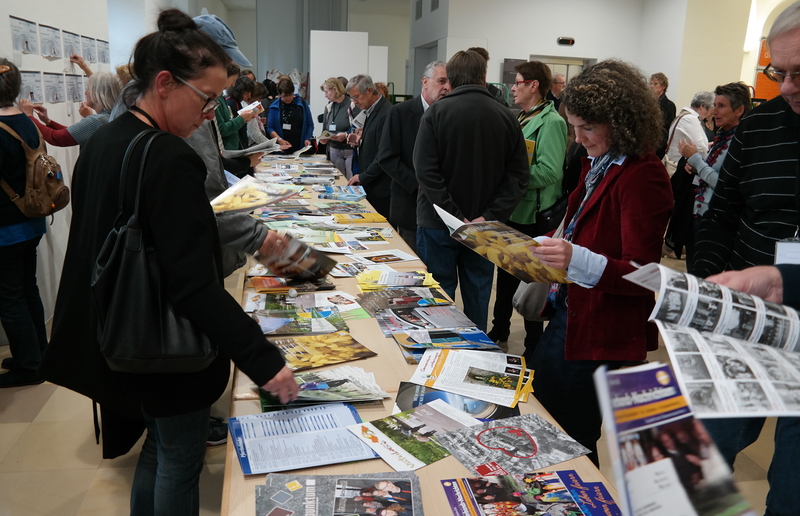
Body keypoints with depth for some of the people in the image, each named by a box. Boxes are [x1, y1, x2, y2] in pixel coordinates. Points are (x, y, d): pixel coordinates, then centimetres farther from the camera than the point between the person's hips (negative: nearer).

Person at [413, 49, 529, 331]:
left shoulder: (436, 112, -8)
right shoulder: (507, 118, 0)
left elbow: (426, 171, -17)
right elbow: (519, 176, -6)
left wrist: (454, 215, -17)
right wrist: (489, 217, -12)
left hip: (438, 223, -2)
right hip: (484, 231, 3)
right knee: (477, 293, 15)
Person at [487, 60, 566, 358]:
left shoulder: (551, 122, -14)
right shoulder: (520, 119, 12)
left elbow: (549, 173, -23)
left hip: (534, 218, -8)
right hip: (510, 211, 9)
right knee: (506, 275, 20)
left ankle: (534, 348, 17)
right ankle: (499, 330, 37)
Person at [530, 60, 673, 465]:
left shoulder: (643, 176, -19)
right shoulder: (598, 164, 8)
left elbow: (641, 275, -23)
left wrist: (579, 260, -37)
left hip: (602, 332, -9)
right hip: (568, 312, 9)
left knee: (570, 440, 7)